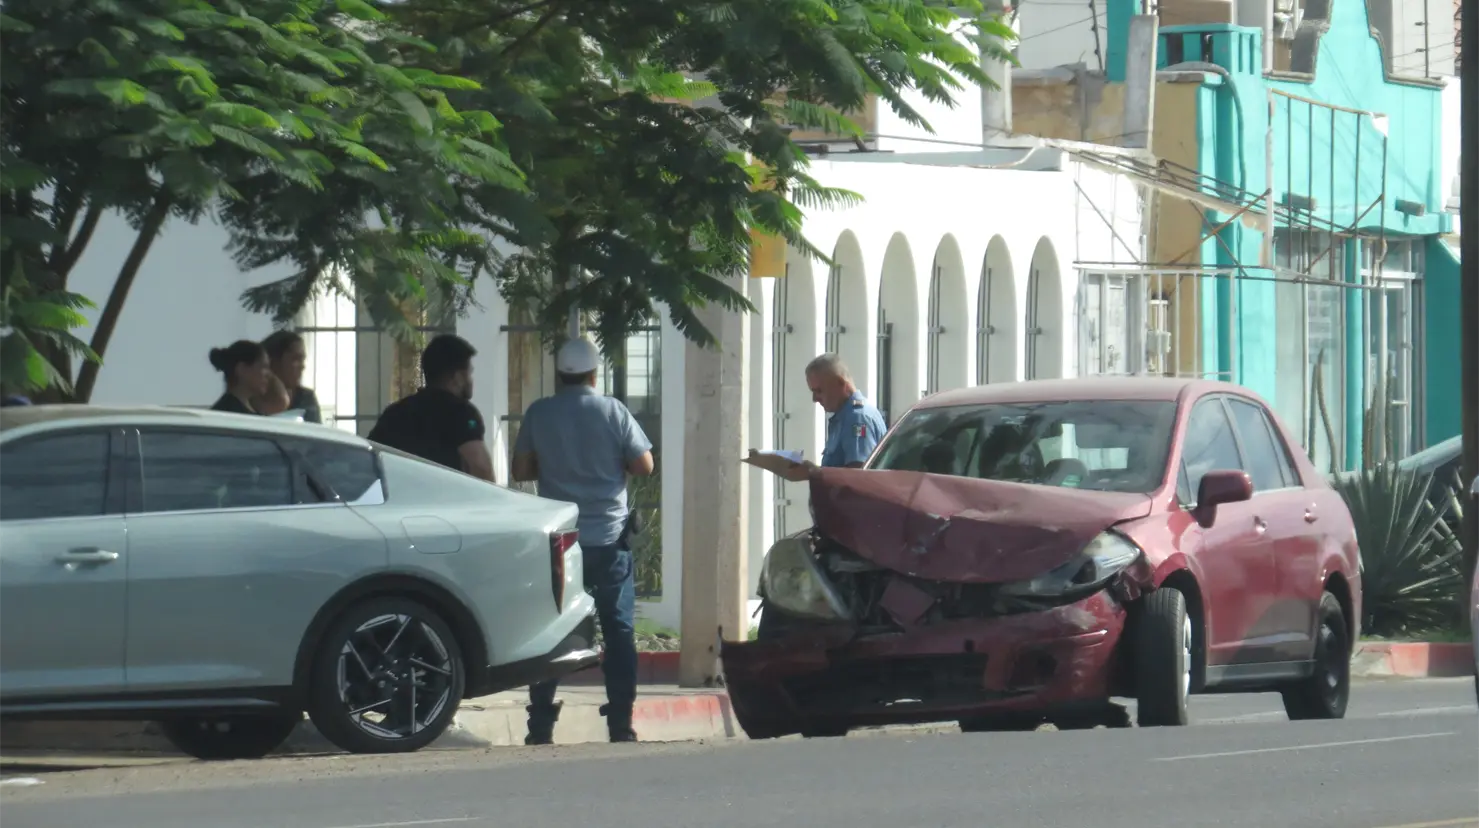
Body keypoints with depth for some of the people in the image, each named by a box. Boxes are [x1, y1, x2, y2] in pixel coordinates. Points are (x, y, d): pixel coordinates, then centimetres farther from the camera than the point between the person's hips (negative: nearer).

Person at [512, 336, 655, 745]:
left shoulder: (539, 414, -1)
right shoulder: (613, 411, -4)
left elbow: (521, 470, 3)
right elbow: (644, 465, -2)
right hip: (608, 538, -1)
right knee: (618, 630, 4)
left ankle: (541, 727, 3)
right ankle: (620, 724, 0)